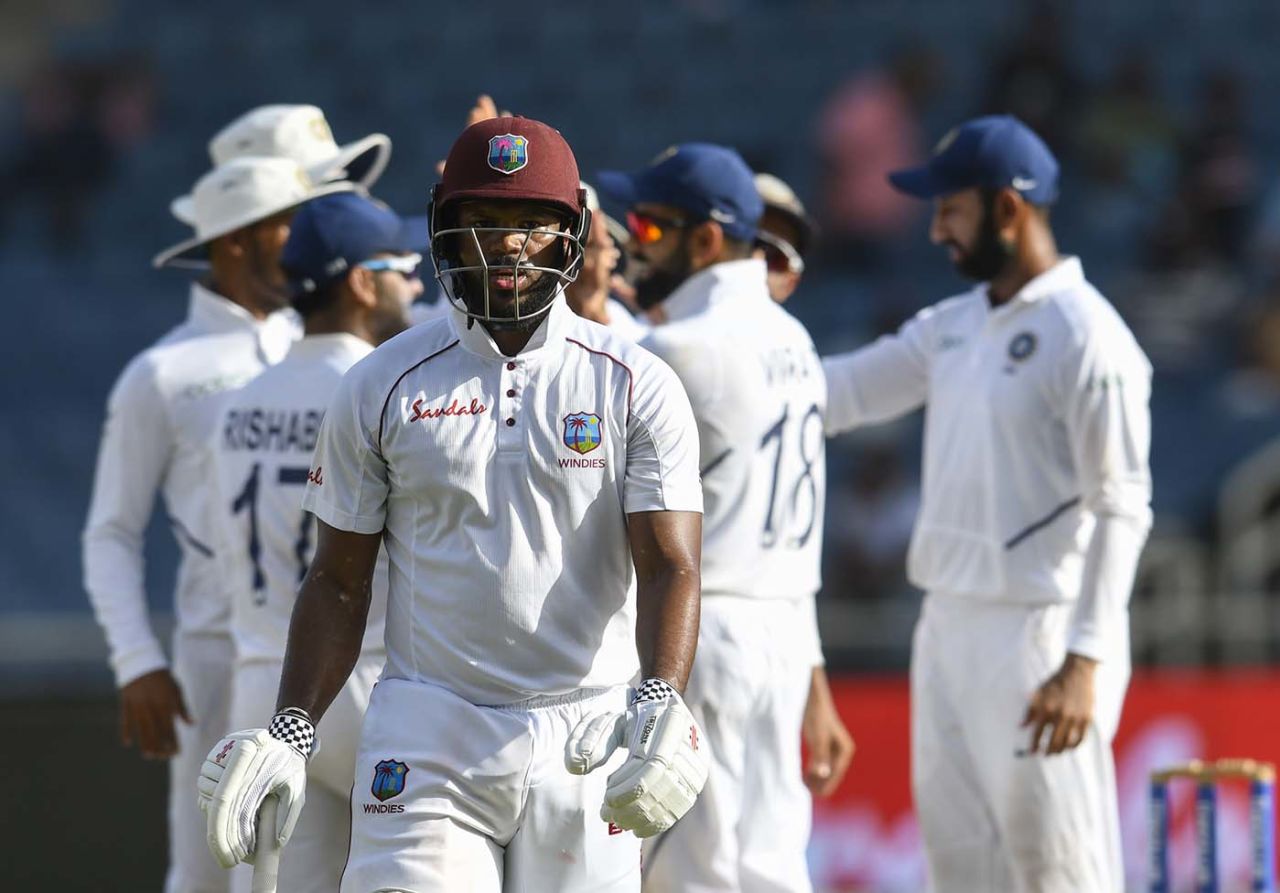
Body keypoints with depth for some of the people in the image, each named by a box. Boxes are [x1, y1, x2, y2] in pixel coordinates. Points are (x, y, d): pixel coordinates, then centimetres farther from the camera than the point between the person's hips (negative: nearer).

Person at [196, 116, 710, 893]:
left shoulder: (638, 388, 1)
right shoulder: (383, 389, 5)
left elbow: (670, 566, -8)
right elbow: (339, 582, 9)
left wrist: (661, 702, -26)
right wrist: (290, 733, -3)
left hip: (587, 740, 0)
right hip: (429, 734, 0)